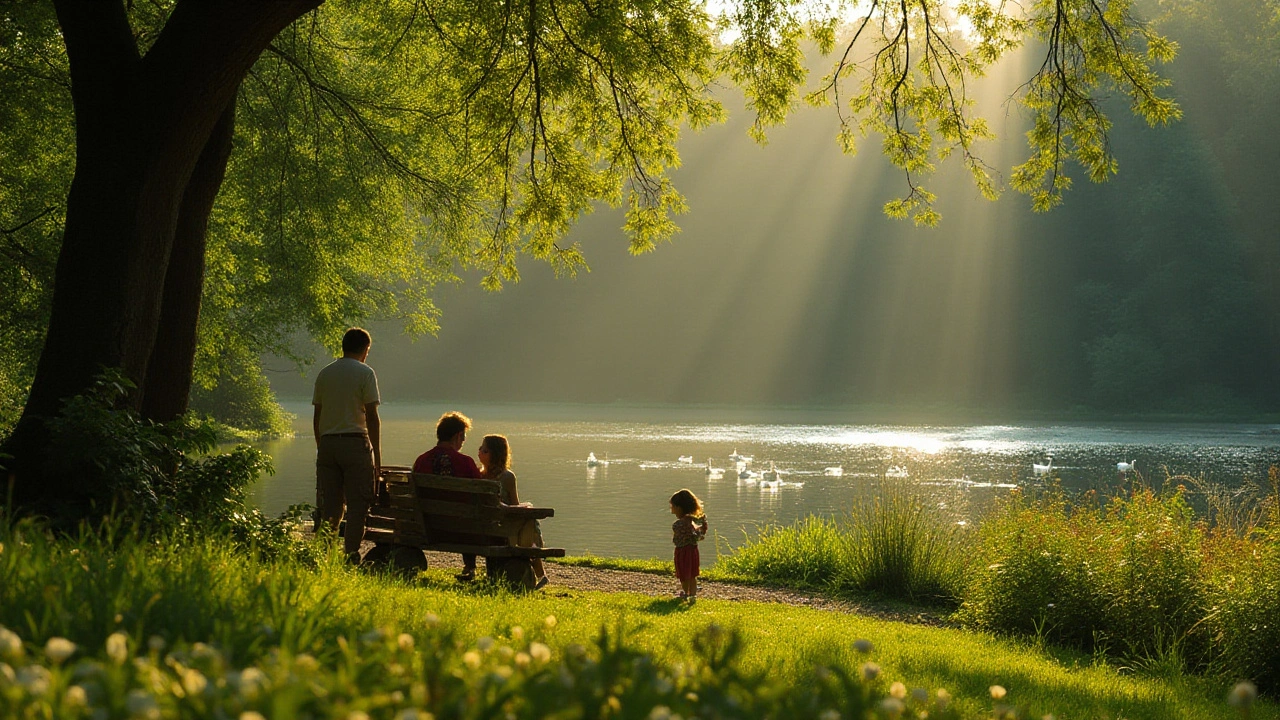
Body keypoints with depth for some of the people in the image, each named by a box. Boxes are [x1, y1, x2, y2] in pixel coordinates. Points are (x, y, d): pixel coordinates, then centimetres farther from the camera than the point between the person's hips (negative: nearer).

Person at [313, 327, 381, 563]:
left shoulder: (324, 373, 11)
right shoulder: (365, 373, -4)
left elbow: (317, 416, 12)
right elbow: (371, 417, -8)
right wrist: (377, 453, -4)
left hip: (327, 443, 5)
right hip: (355, 443, -5)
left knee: (328, 505, 9)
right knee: (358, 503, -1)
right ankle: (351, 556, -6)